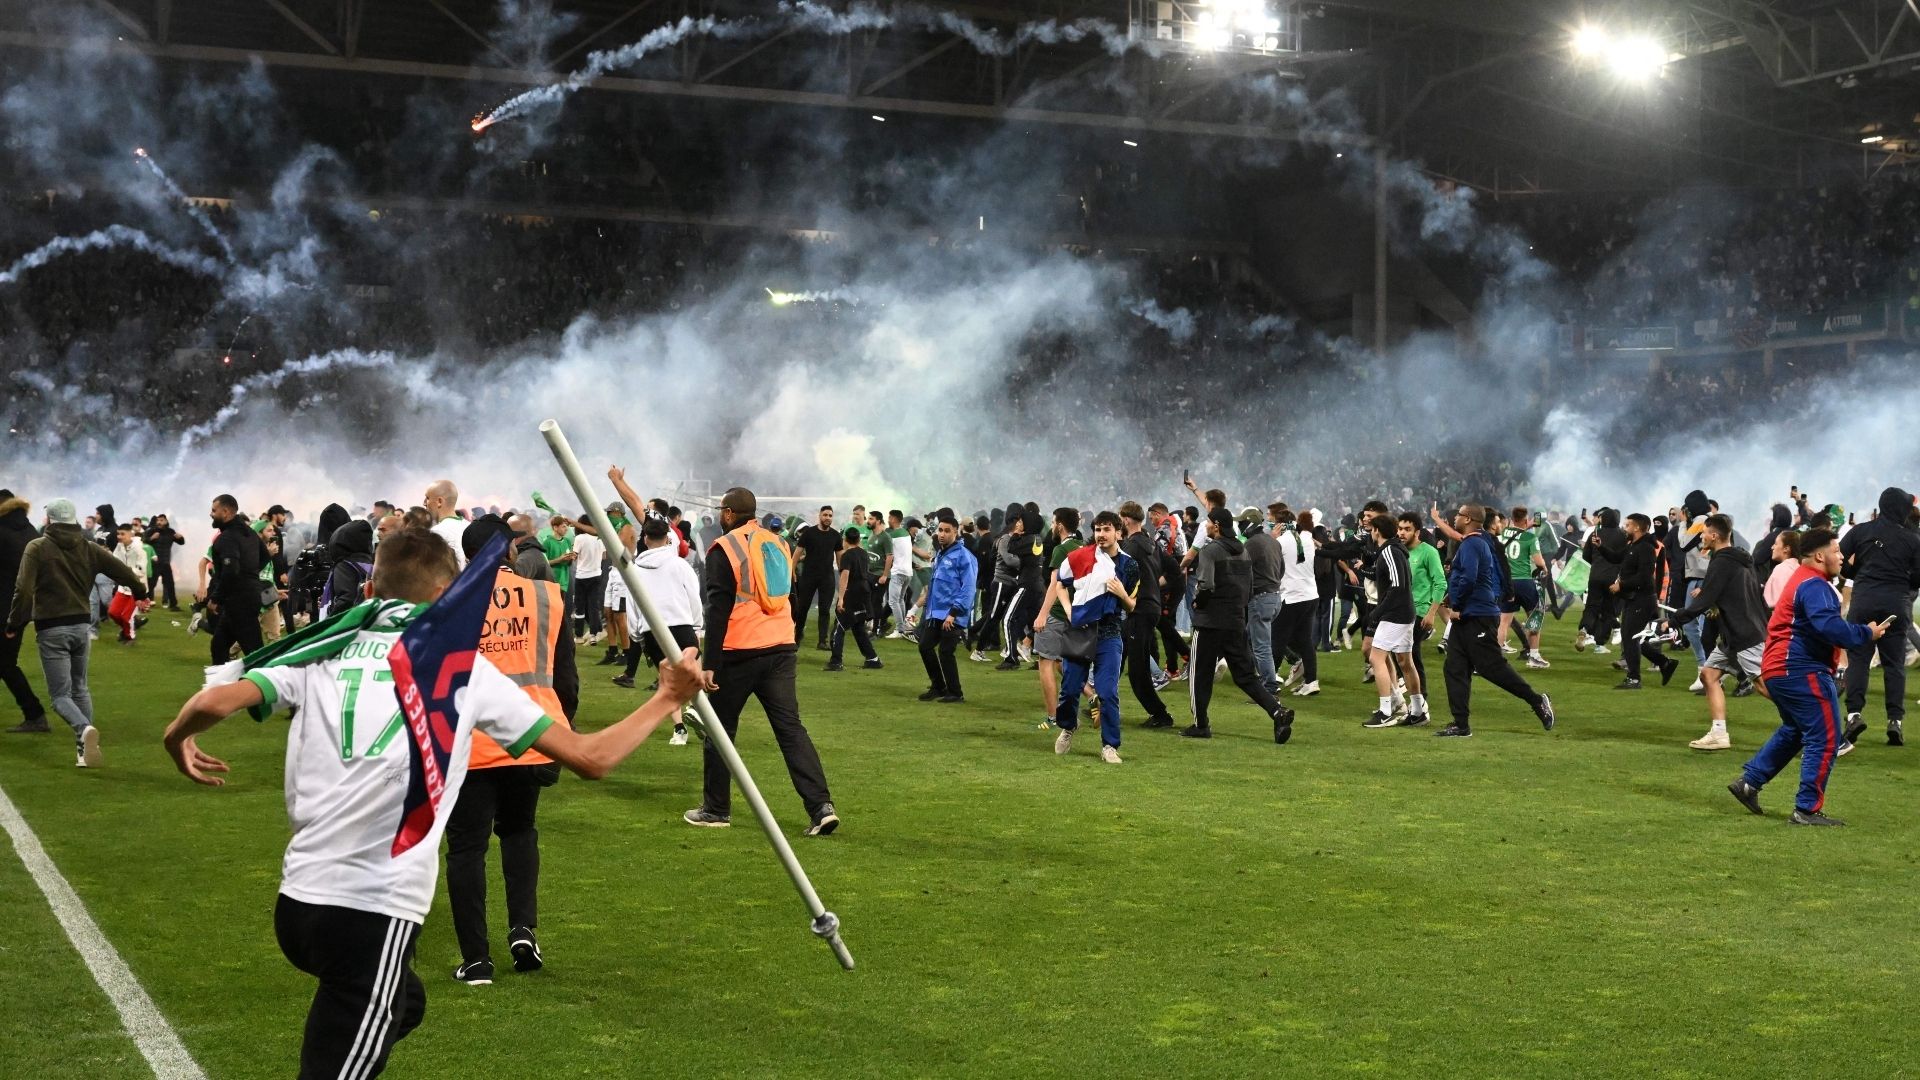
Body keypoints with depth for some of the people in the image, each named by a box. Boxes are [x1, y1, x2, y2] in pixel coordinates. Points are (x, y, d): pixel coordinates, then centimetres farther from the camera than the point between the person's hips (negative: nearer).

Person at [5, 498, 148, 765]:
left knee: (60, 694, -2)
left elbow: (24, 590, -13)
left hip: (51, 630, -4)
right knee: (79, 689, 18)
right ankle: (84, 749, 11)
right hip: (81, 626, 4)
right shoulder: (89, 548, 6)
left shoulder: (37, 548, -5)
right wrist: (140, 589, 31)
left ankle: (84, 729, -31)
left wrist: (14, 623, -2)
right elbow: (121, 571, 10)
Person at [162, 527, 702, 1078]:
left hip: (297, 901, 5)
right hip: (376, 910, -5)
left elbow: (214, 703, -4)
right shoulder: (464, 666, 6)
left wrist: (178, 740, 18)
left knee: (401, 1005, 31)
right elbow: (592, 758, 7)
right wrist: (665, 701, 22)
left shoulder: (324, 650, 10)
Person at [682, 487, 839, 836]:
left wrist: (709, 664, -12)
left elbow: (718, 610, -12)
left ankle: (715, 809, 17)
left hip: (739, 651, -5)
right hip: (781, 649, 5)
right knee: (791, 728, 2)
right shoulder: (778, 544, 13)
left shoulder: (724, 549, -7)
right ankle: (821, 806, -9)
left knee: (720, 729, 10)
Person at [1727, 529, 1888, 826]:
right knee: (1824, 739, -6)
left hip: (1779, 669, 11)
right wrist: (1867, 633, -19)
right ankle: (1807, 810, -4)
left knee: (1794, 731, 26)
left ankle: (1748, 782, 25)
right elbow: (1829, 626, -29)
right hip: (1801, 671, -11)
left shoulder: (1802, 580, 19)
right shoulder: (1814, 585, -15)